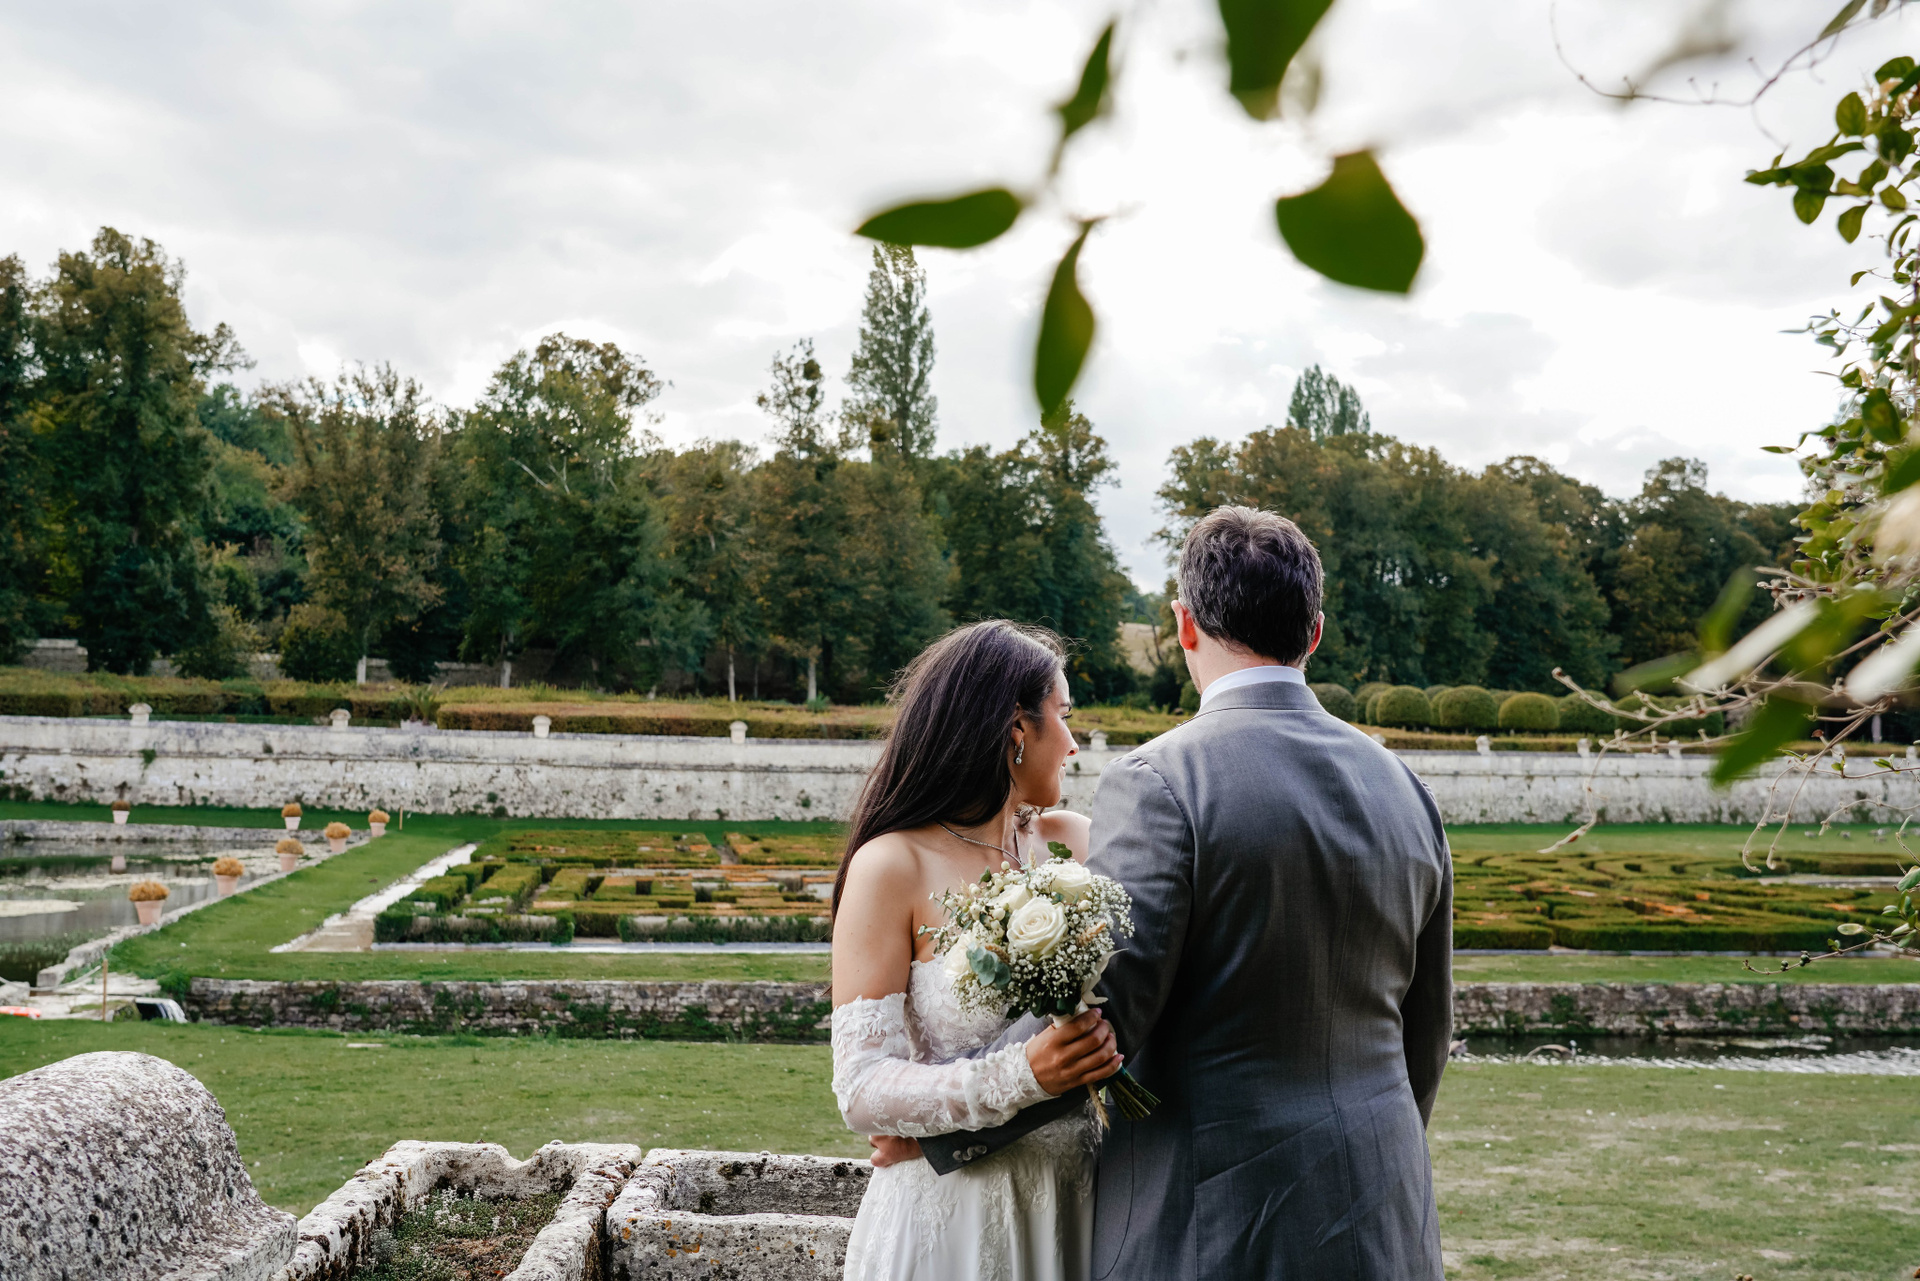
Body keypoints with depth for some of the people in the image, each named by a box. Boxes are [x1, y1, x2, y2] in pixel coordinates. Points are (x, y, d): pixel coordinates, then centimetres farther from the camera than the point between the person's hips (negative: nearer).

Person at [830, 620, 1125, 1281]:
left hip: (1073, 1199, 5)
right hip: (951, 1217, -5)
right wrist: (1021, 1075, -28)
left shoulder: (1075, 843, 1)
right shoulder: (893, 867, -13)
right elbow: (861, 1089, -16)